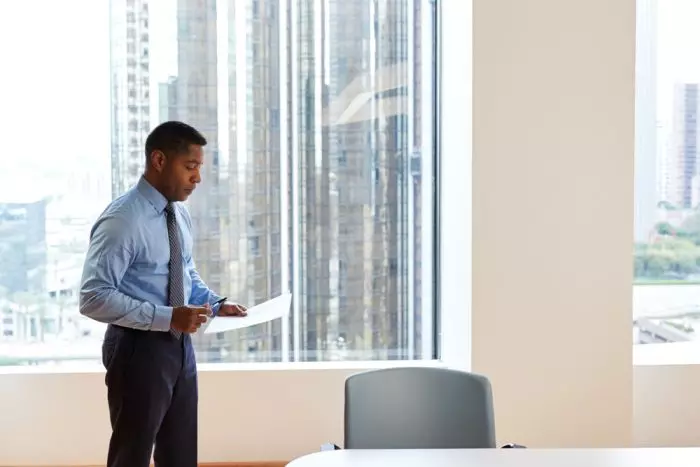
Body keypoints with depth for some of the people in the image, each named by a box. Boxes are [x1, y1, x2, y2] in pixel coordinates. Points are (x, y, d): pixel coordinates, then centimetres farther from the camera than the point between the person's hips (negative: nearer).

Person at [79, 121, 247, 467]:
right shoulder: (122, 219, -20)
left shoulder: (180, 214, 6)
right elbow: (94, 298, -25)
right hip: (139, 349, -8)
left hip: (179, 345, 8)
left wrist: (215, 304, 0)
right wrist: (167, 317, -28)